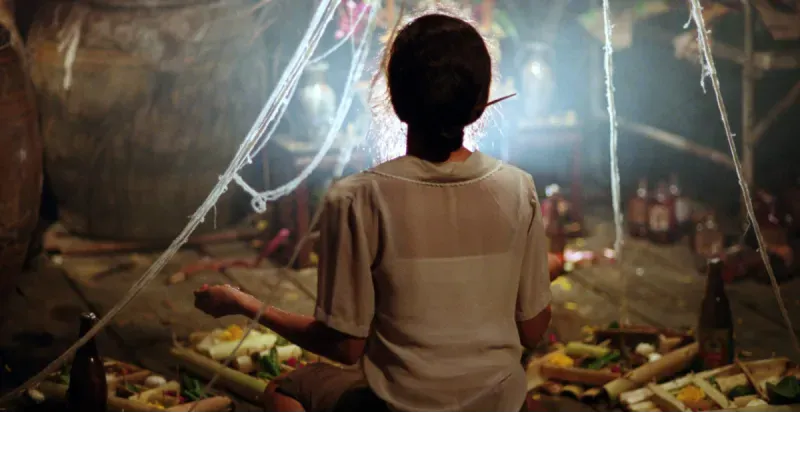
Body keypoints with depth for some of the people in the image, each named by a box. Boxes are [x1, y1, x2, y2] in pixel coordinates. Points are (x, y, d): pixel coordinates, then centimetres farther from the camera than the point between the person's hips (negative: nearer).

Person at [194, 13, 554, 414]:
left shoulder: (358, 200, -21)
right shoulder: (518, 191, -12)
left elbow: (346, 345, -13)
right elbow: (533, 331, -4)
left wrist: (245, 306, 0)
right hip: (501, 402, 4)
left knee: (283, 392, 26)